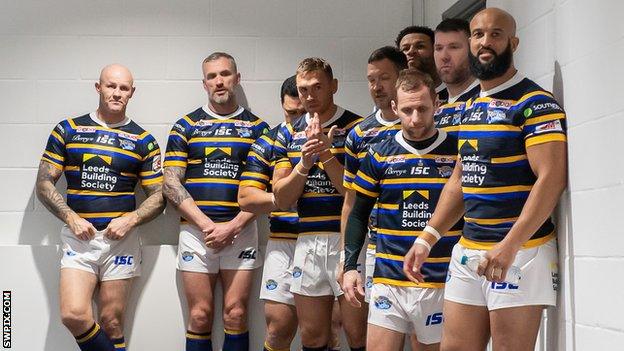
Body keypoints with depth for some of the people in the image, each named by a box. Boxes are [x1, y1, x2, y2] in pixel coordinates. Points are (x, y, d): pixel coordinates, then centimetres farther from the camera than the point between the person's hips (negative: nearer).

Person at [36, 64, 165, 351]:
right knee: (73, 314, -16)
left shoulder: (143, 140, 6)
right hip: (78, 238, 0)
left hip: (120, 239, 0)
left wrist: (130, 220, -11)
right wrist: (71, 218, -8)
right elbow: (44, 183, 6)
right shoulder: (67, 130, 7)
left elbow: (158, 196, 7)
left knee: (111, 324, 2)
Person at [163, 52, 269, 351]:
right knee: (200, 317, 2)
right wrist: (206, 224, -10)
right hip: (196, 230, 0)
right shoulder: (186, 126, 8)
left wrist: (233, 227, -10)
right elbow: (171, 183, 1)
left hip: (240, 231, 0)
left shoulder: (257, 127, 8)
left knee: (236, 315, 1)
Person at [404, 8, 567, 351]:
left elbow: (551, 178, -17)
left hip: (520, 250, -7)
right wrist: (427, 238, 15)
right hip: (467, 250, 8)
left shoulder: (535, 103, -8)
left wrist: (510, 245, -25)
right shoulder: (470, 107, 16)